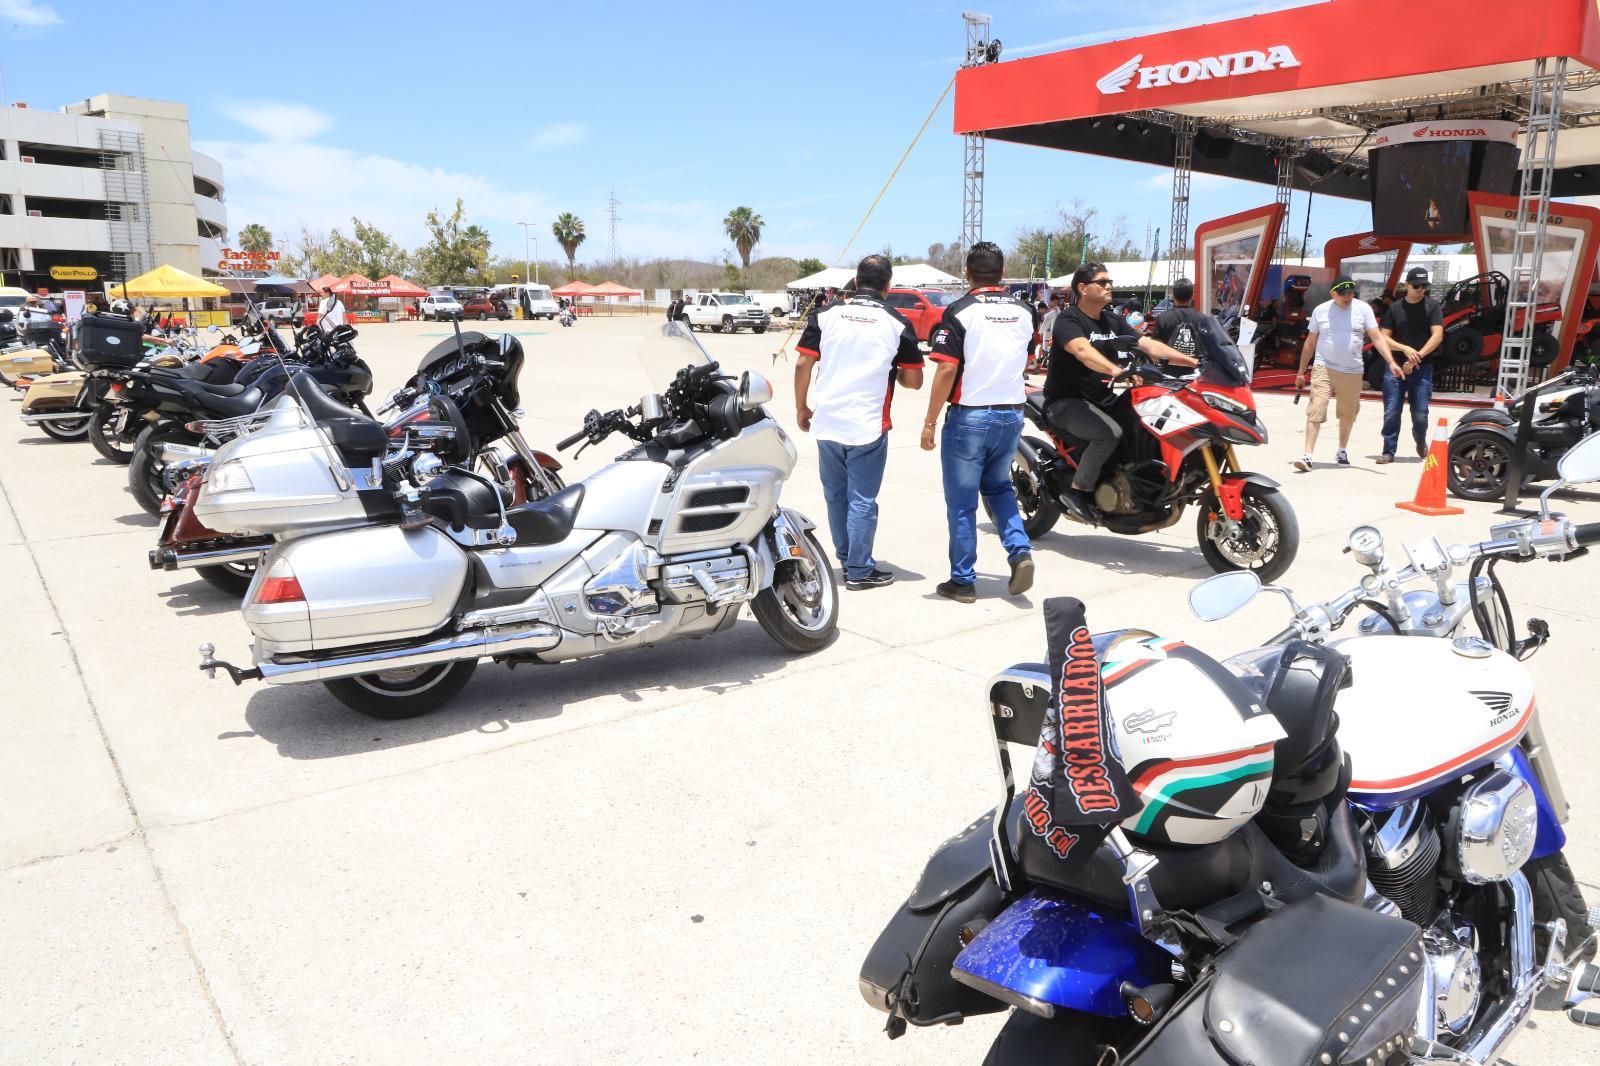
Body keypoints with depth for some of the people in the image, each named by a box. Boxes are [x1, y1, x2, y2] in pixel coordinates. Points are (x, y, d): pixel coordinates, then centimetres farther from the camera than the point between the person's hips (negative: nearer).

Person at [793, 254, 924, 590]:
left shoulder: (826, 314, 1)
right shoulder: (898, 323, -3)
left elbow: (803, 363, -2)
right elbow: (914, 381, 0)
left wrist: (801, 408, 9)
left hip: (827, 422, 3)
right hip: (868, 425, -3)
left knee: (835, 495, 17)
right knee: (862, 500, 4)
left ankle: (844, 557, 30)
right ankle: (859, 571, 10)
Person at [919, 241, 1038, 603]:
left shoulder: (960, 312, -12)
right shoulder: (1025, 310, 5)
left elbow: (946, 370, -17)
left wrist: (930, 422, -12)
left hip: (969, 416, -5)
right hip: (1012, 414, 5)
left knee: (962, 502, 4)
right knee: (998, 486, 24)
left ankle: (963, 581, 11)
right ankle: (1020, 550, 5)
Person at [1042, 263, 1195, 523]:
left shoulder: (1113, 322, 14)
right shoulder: (1068, 319, -11)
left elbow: (1149, 345, 6)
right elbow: (1082, 350, -32)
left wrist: (1193, 361, -6)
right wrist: (1115, 370, -50)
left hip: (1103, 400, 8)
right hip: (1066, 402, -8)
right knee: (1111, 433, -32)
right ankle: (1077, 491, -17)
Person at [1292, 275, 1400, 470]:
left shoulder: (1363, 309, 1)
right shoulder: (1321, 310, 2)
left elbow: (1377, 338, -2)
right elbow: (1310, 342, 10)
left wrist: (1391, 362, -15)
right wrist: (1301, 372, 11)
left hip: (1352, 372, 2)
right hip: (1323, 368, -2)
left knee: (1348, 414, 14)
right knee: (1315, 410, -14)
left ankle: (1342, 450, 34)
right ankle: (1307, 455, -18)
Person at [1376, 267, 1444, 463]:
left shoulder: (1432, 306, 4)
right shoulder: (1395, 308, 8)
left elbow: (1437, 336, -6)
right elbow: (1384, 338, 4)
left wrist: (1418, 356, -16)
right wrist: (1405, 349, -12)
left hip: (1422, 368, -1)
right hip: (1395, 366, 1)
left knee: (1420, 414, -2)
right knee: (1391, 412, -4)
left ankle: (1421, 443, 26)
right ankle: (1389, 451, 4)